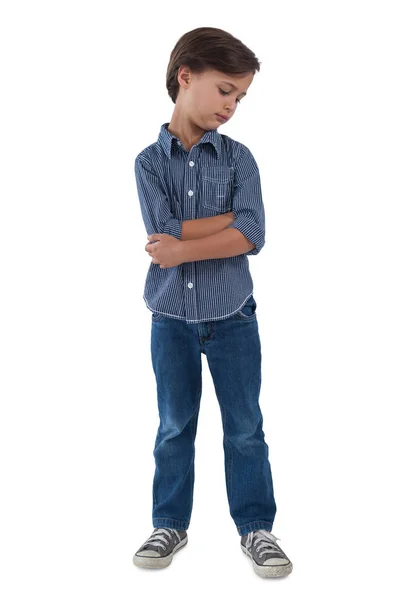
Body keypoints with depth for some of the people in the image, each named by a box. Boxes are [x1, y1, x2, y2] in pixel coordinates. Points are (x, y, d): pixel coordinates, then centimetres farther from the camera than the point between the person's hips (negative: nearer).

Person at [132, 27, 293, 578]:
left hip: (233, 318, 0)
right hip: (172, 319, 0)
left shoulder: (239, 158, -3)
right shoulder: (149, 161, -3)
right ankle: (170, 525, 30)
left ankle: (256, 528, 24)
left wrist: (181, 248, -21)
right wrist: (232, 217, -15)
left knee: (245, 428, 9)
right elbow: (164, 230, -18)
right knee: (175, 428, 13)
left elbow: (252, 236, -16)